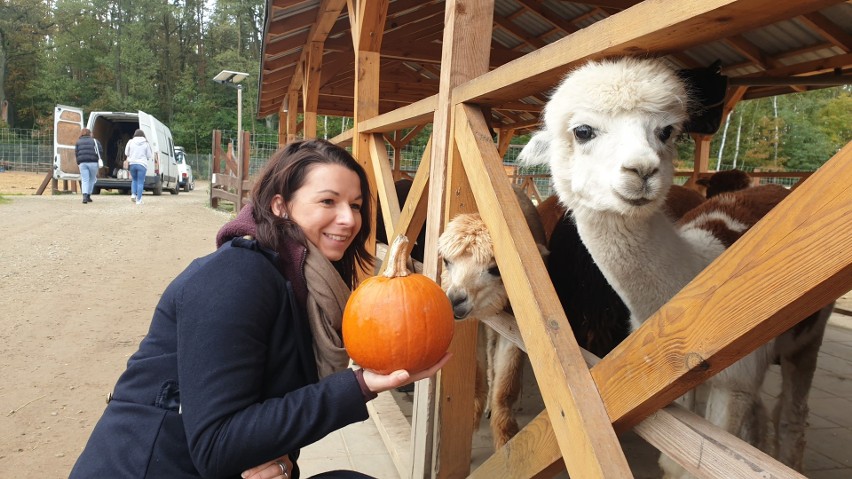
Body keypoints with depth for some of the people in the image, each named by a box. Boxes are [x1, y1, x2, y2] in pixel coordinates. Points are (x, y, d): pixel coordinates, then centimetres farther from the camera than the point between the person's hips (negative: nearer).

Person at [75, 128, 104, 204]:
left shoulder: (78, 142, 15)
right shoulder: (94, 141, 9)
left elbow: (76, 153, 9)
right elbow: (100, 151, -1)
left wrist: (78, 163, 16)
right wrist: (98, 159, 11)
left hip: (82, 163, 2)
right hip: (93, 163, -2)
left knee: (84, 180, -1)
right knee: (92, 179, 12)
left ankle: (85, 195, -19)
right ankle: (88, 195, 14)